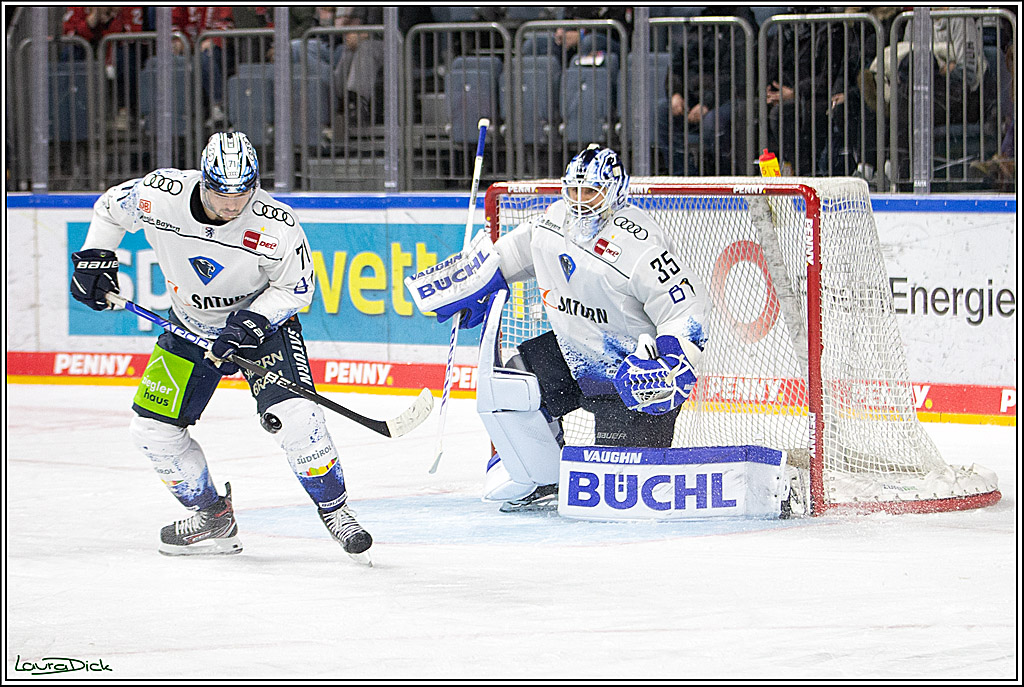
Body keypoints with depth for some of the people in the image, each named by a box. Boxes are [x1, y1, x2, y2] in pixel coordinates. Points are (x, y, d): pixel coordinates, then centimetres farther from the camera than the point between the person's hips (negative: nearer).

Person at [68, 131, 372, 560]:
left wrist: (250, 323, -25)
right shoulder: (161, 195, -23)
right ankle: (213, 519, 17)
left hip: (263, 319, -4)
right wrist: (94, 259, -7)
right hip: (190, 325, 4)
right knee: (152, 428, -2)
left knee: (293, 415, -24)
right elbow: (110, 209, -1)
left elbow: (296, 288, -13)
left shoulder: (277, 226, -28)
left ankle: (334, 509, -2)